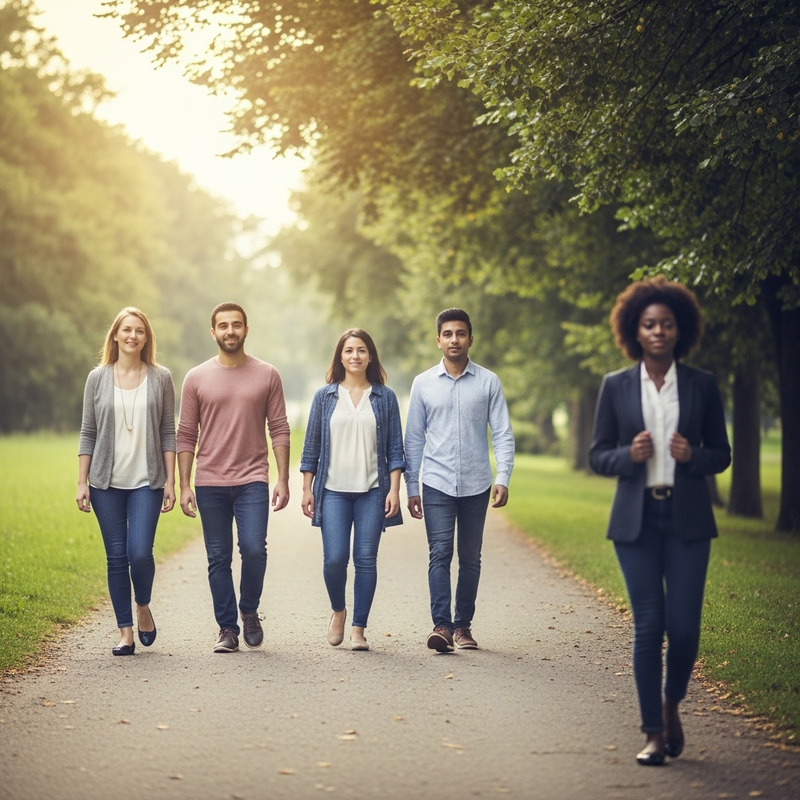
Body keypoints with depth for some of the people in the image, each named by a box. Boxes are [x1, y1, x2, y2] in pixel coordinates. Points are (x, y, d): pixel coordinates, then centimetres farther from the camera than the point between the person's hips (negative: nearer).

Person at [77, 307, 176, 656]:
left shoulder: (160, 378, 3)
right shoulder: (98, 378, 5)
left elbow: (168, 433, 4)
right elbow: (88, 433, 7)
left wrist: (170, 481, -2)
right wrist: (82, 482, 2)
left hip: (147, 482, -1)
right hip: (107, 482, 1)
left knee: (140, 552, -12)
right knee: (117, 557, 3)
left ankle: (143, 607, 17)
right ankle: (125, 632, 11)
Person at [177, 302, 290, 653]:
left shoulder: (267, 375, 4)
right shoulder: (196, 378, 5)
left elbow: (279, 430, 4)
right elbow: (186, 436, 5)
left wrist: (283, 480, -3)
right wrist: (184, 486, 0)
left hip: (252, 481, -1)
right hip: (210, 483, 1)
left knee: (254, 549, -14)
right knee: (219, 559, 4)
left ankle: (249, 611, 11)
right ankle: (227, 628, 15)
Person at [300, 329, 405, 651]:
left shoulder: (384, 397, 5)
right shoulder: (325, 396, 6)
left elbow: (395, 448, 5)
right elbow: (311, 446, 8)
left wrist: (394, 489, -3)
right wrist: (306, 489, 3)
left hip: (372, 491, 0)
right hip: (333, 491, 0)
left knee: (366, 560, -1)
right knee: (335, 558, -9)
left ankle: (358, 629, 8)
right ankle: (338, 610, 19)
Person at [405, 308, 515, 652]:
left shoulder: (488, 382, 2)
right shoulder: (423, 384, 4)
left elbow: (503, 434, 1)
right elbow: (413, 439, 8)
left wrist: (503, 478, -11)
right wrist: (411, 488, 5)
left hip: (476, 484, 1)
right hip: (437, 484, 0)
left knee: (470, 558, 7)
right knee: (440, 553, -10)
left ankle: (462, 625, 16)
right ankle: (442, 625, -14)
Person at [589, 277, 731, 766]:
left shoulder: (702, 386, 5)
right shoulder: (616, 387, 5)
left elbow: (722, 454, 9)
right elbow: (598, 456, 7)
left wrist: (693, 456, -12)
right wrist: (629, 456, -13)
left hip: (687, 520, 0)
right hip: (636, 520, 0)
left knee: (684, 626, -5)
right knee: (648, 625, -2)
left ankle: (672, 704, 25)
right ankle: (654, 732, 9)